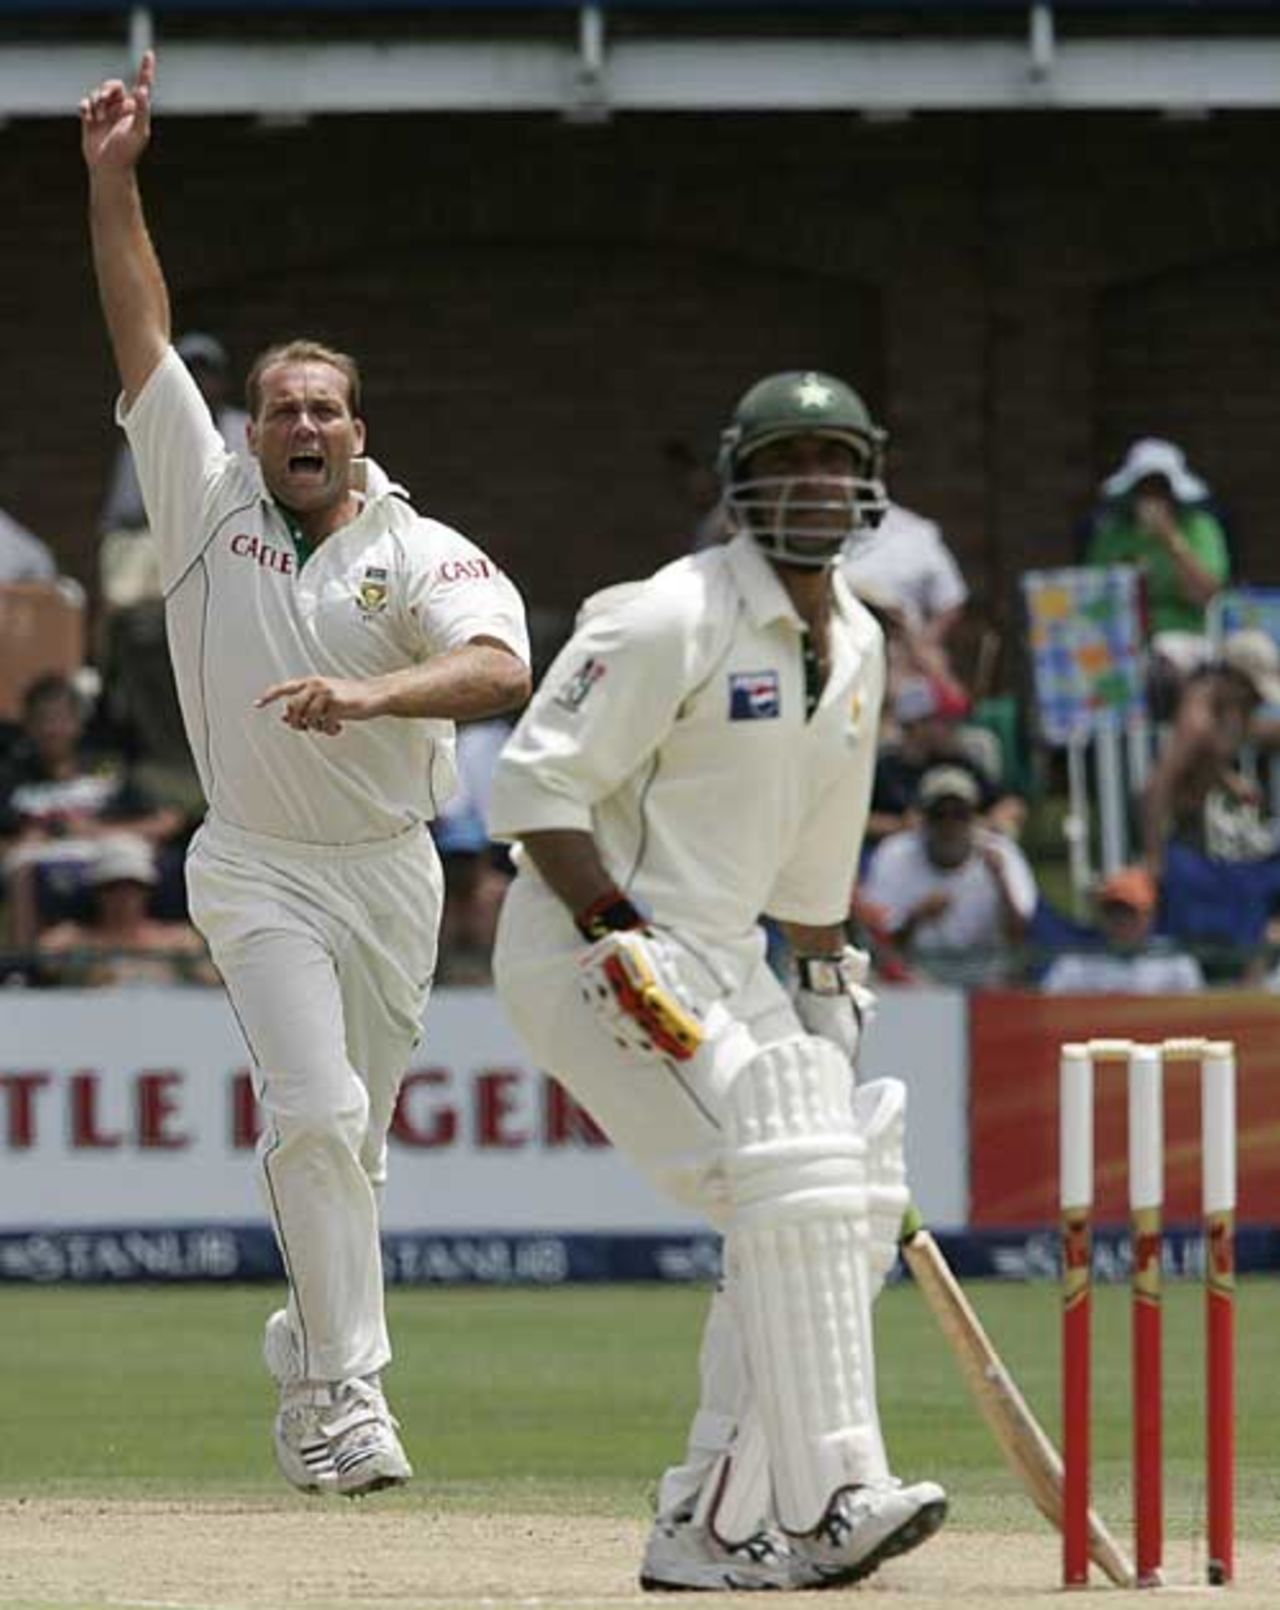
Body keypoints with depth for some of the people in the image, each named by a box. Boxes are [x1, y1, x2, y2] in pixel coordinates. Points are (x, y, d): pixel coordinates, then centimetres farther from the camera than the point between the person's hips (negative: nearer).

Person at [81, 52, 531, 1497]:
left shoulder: (424, 555, -5)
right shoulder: (208, 506, -1)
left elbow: (500, 669, -24)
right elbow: (143, 338, -5)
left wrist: (369, 694, -41)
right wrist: (112, 183, -13)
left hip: (391, 874, 1)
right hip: (257, 873, -1)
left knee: (351, 1141, 9)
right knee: (316, 1113, -17)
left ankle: (307, 1374, 27)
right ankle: (350, 1393, -18)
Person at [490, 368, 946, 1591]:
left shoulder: (854, 644, 11)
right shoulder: (670, 620, -16)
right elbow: (534, 784, -18)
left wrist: (828, 998, 21)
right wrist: (622, 937, -26)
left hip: (722, 963, 9)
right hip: (591, 950, -9)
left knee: (840, 1212, 3)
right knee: (784, 1176, -22)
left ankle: (713, 1526, 7)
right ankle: (826, 1499, -25)